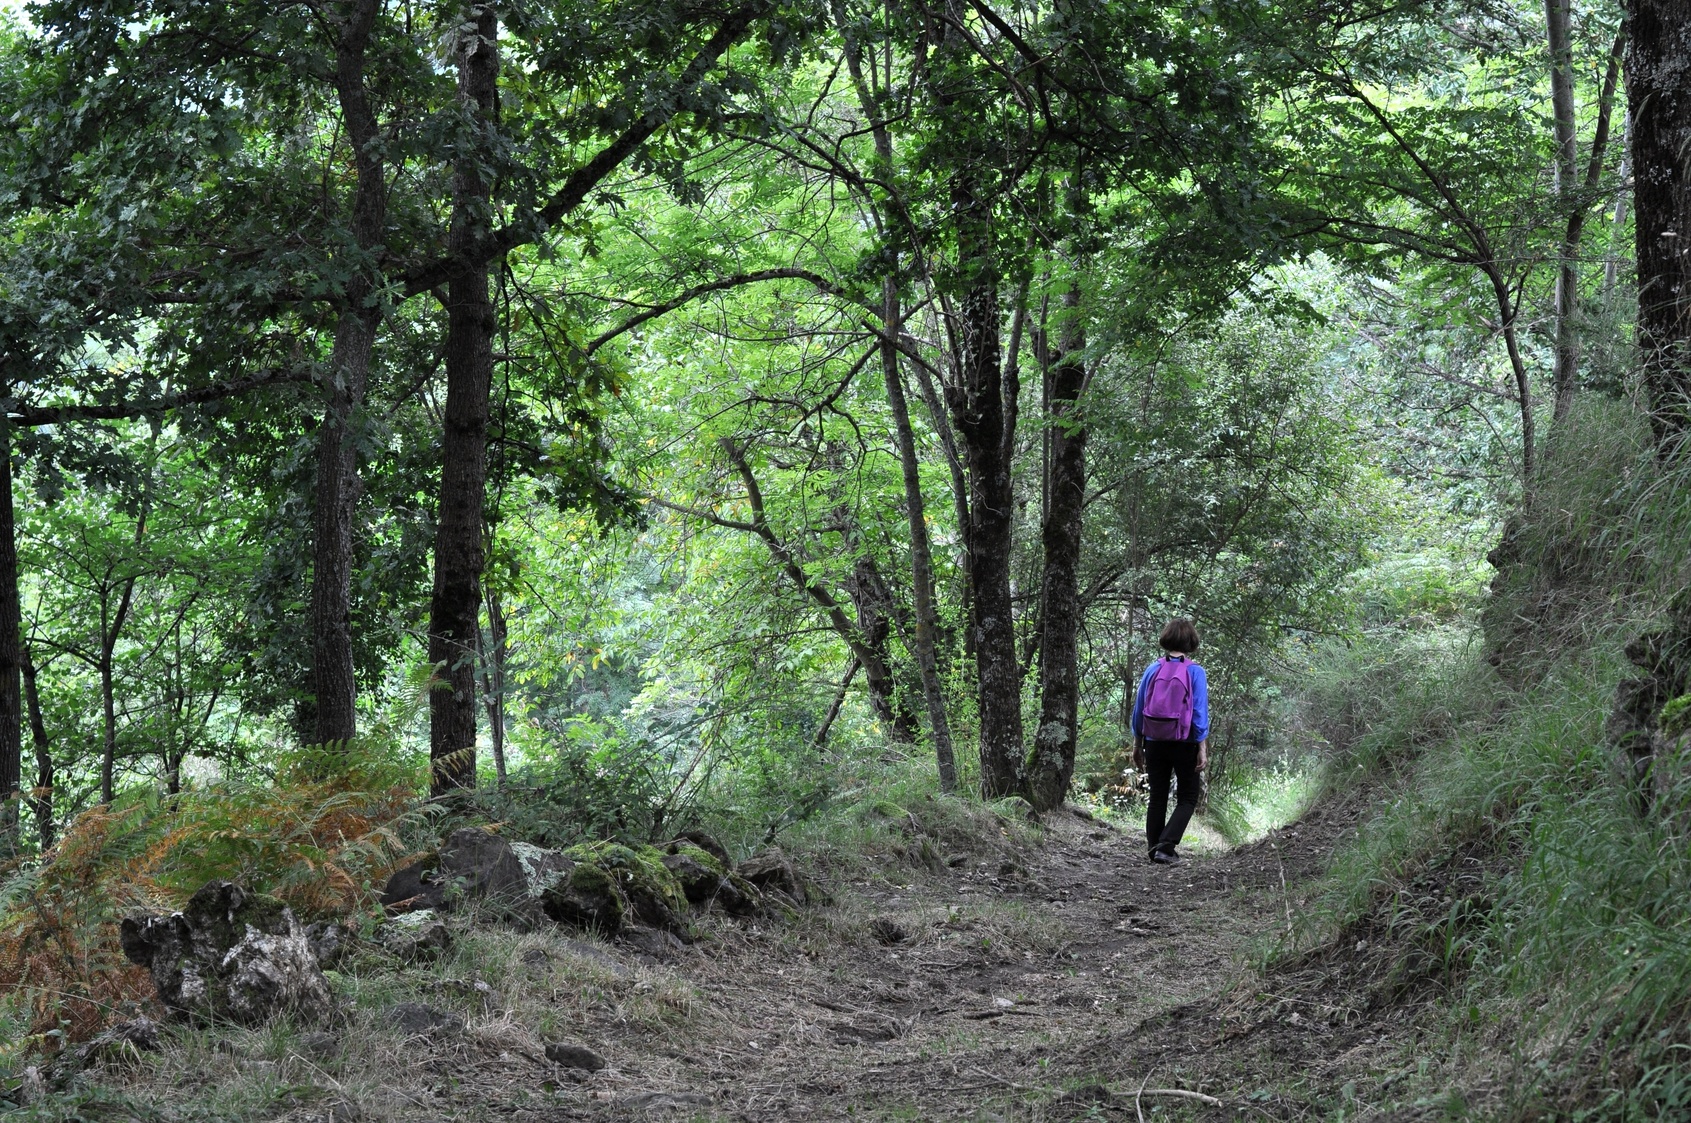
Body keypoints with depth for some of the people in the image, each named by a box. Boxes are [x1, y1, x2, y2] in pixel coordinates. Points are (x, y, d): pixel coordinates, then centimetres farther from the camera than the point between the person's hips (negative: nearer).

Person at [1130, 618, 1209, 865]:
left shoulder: (1152, 670, 0)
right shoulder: (1195, 672, -9)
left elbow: (1138, 710, 4)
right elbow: (1200, 713, -12)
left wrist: (1137, 745, 13)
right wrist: (1203, 749, -9)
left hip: (1155, 743, 3)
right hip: (1185, 743, -3)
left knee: (1157, 798, 14)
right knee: (1187, 799, 7)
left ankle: (1155, 850, 16)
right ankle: (1165, 847, -9)